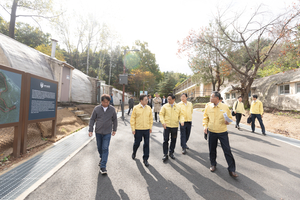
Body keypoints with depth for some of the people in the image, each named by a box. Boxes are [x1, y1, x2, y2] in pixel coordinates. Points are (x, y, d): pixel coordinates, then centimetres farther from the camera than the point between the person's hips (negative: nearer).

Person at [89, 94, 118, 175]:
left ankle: (103, 167, 2)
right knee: (99, 147, 16)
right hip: (98, 132, 2)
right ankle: (102, 158, 45)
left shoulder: (112, 109, -5)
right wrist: (90, 130, -3)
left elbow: (114, 120, 6)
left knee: (105, 149, -5)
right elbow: (92, 120, 1)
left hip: (107, 133, -2)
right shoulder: (96, 109, -5)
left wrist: (114, 130, 9)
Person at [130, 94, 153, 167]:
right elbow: (132, 119, -4)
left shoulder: (149, 108, 2)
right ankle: (134, 153, 45)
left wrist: (150, 127, 8)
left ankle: (145, 159, 22)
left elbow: (151, 118, 9)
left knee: (146, 144, 6)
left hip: (146, 129, 2)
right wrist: (133, 128, -6)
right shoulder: (136, 108, -6)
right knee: (137, 143, 13)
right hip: (138, 129, -2)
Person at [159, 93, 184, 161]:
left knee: (173, 140, 12)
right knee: (166, 140, 1)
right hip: (167, 126, -2)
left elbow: (181, 115, 7)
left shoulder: (178, 107, 3)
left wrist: (182, 121, -11)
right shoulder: (165, 106, -2)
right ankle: (165, 154, 14)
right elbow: (161, 114, -1)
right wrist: (163, 122, -13)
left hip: (175, 126, 2)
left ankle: (171, 153, 31)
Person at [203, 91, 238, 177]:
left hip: (223, 132, -2)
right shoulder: (208, 107, -1)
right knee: (212, 149, 14)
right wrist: (205, 126, -6)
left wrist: (228, 121, -16)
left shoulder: (225, 107, -6)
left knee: (227, 150, 1)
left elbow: (230, 117, 5)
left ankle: (231, 170, 15)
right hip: (211, 132, 2)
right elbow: (205, 117, 7)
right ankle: (213, 164, 36)